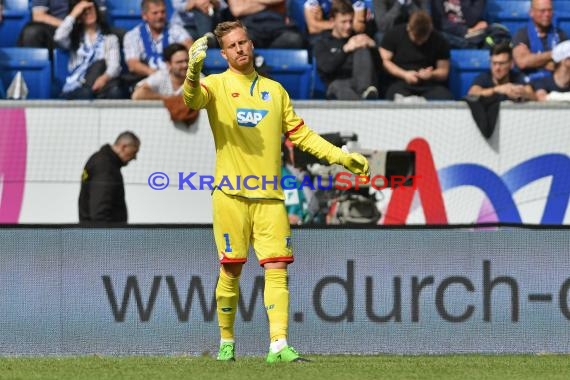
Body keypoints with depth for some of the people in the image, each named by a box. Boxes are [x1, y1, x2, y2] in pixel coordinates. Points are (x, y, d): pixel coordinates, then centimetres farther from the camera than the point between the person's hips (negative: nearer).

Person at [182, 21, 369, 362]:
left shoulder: (274, 90, 16)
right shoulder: (217, 85, 4)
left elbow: (300, 134, 21)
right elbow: (192, 99, -18)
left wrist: (342, 157, 15)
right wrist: (193, 70, -40)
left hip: (269, 194, 3)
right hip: (231, 193, -3)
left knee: (277, 268, -7)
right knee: (231, 269, 0)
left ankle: (279, 345, -12)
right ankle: (226, 341, 15)